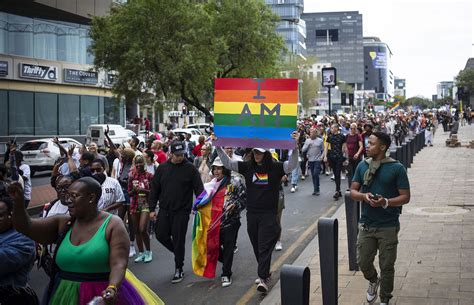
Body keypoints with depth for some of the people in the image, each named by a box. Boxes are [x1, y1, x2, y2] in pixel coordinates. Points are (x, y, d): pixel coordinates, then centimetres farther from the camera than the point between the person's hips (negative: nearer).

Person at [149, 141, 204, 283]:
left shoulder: (190, 169, -5)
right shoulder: (162, 168, 4)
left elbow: (199, 189, -4)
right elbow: (154, 189, 8)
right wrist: (152, 209, 4)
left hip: (182, 211, -4)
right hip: (164, 210, 4)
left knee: (178, 240, 0)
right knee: (160, 234, 4)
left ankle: (179, 270, 14)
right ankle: (178, 252, 32)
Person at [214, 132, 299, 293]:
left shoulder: (275, 168, -5)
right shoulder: (247, 167, 3)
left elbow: (292, 165, -18)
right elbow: (227, 162, 1)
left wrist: (295, 146, -32)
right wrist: (218, 146, -9)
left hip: (269, 214, -4)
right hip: (252, 214, 4)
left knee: (265, 247, -7)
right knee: (257, 247, 14)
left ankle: (263, 279, -7)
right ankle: (265, 273, 30)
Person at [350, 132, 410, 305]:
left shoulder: (397, 168, -9)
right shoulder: (362, 166, 3)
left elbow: (405, 197, -8)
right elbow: (353, 191, 7)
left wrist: (386, 202, -25)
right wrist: (364, 196, -16)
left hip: (388, 227, -3)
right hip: (366, 225, 3)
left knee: (386, 266, 7)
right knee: (363, 262, 9)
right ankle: (373, 281, 42)